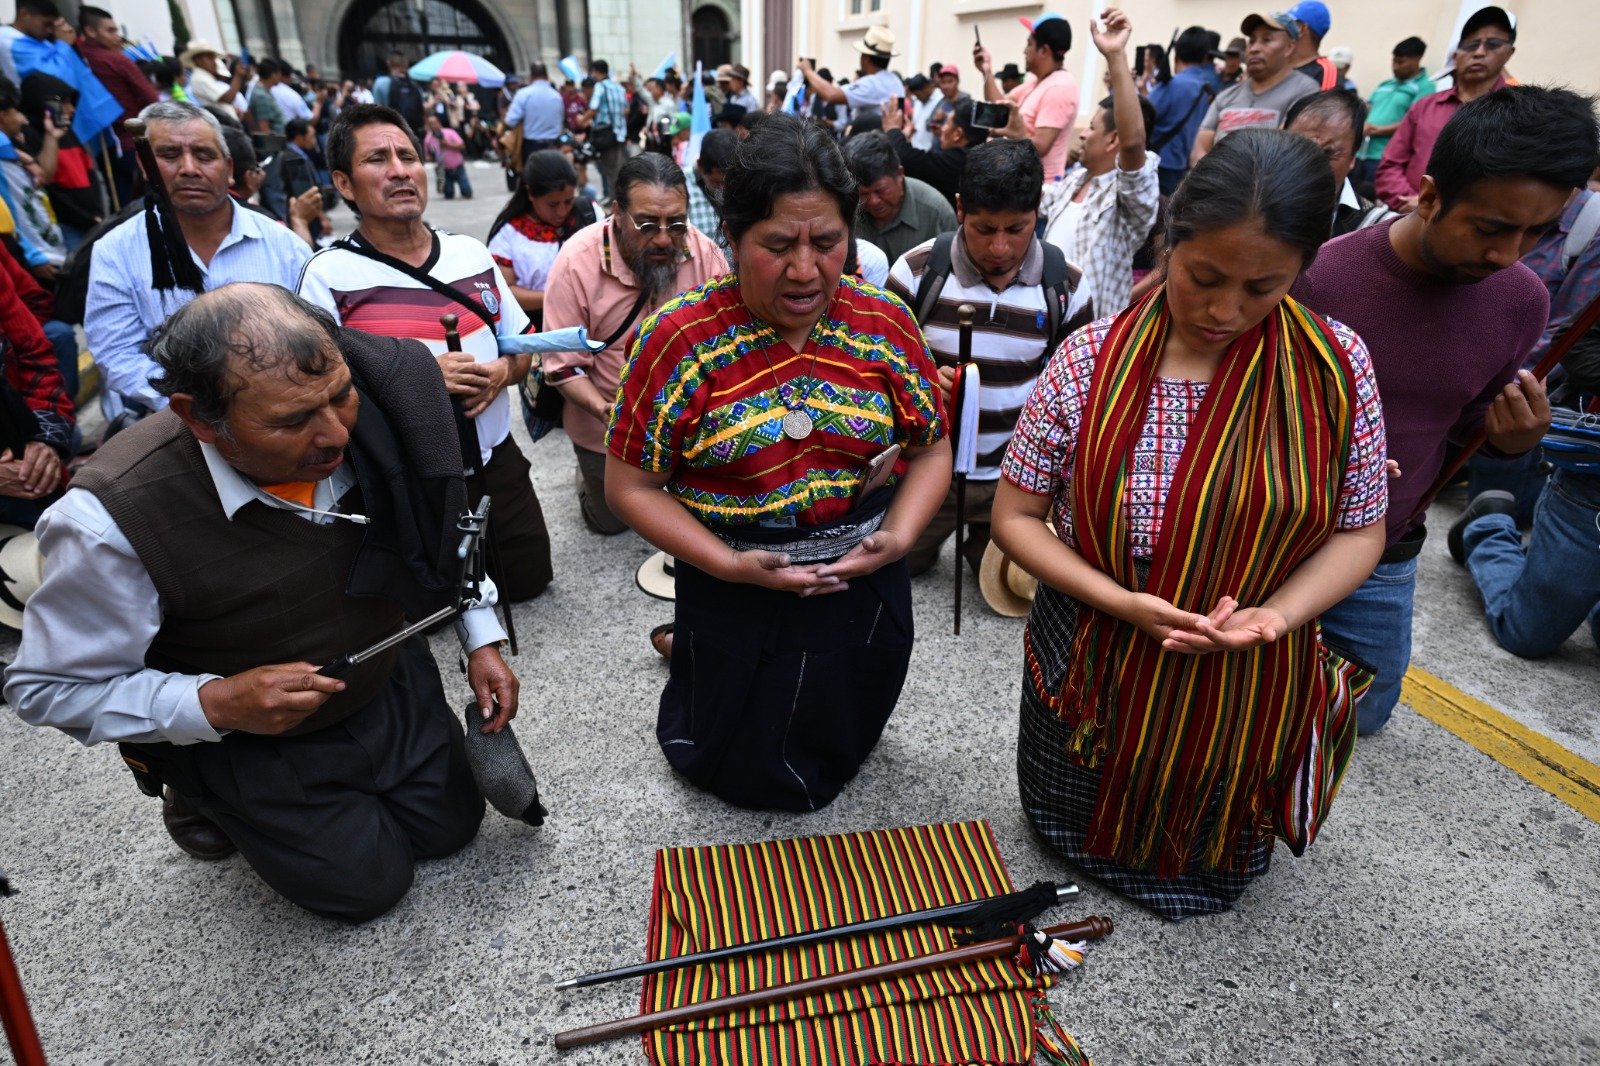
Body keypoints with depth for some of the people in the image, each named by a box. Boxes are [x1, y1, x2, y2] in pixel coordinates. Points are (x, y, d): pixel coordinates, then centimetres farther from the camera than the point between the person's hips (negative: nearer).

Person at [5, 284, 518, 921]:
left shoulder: (368, 419, -23)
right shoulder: (114, 517, -34)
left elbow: (443, 528, -2)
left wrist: (481, 639, -7)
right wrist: (213, 704, -32)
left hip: (391, 682, 4)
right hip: (244, 740, -4)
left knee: (450, 827, 16)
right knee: (368, 885, 7)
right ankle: (204, 799, 29)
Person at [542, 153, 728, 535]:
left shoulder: (703, 251, -19)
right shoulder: (576, 263, -24)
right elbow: (563, 366, -19)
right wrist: (604, 410, -37)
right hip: (607, 432, -2)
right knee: (611, 522, 19)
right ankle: (589, 475, 49)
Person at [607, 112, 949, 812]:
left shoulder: (884, 322, -8)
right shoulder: (678, 336, -17)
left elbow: (931, 447, 0)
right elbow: (630, 486, -13)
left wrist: (899, 536, -17)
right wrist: (730, 565, -23)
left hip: (864, 589, 3)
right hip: (733, 598, -2)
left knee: (842, 751, 28)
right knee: (741, 773, 22)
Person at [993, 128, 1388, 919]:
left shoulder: (1336, 365, -12)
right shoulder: (1090, 360, -16)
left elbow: (1359, 530, -4)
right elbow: (1015, 515, -11)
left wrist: (1277, 613, -23)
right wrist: (1122, 602, -25)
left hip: (1247, 694, 1)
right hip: (1094, 679, -1)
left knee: (1213, 879, 24)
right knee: (1073, 836, 22)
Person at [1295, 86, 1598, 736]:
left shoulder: (1522, 301, -6)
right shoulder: (1314, 276, -21)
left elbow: (1464, 423, 9)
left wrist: (1512, 439, -13)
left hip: (1387, 561, 4)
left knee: (1363, 714, 23)